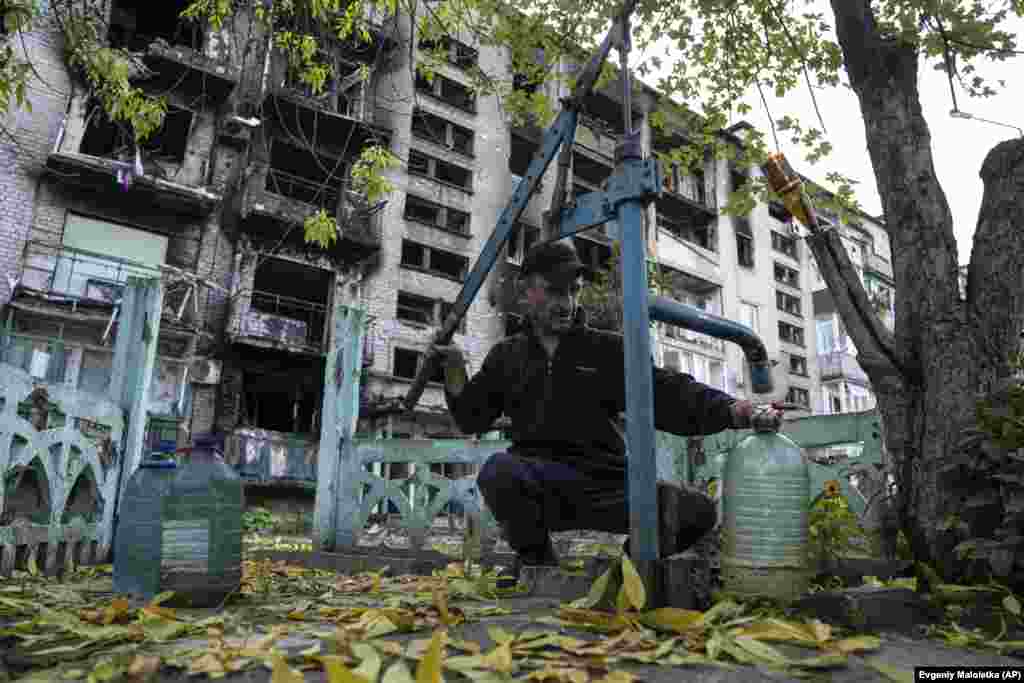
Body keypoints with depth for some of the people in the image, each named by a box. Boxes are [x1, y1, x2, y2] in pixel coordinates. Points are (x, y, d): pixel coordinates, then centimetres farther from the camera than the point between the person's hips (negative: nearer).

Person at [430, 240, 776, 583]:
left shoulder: (608, 350, 8)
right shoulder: (507, 356, 12)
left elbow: (669, 394, -2)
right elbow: (471, 420, 16)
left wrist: (732, 409, -18)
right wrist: (455, 371, -2)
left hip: (606, 484, 0)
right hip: (540, 485, 0)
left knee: (698, 511, -18)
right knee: (497, 470, -34)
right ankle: (536, 558, -2)